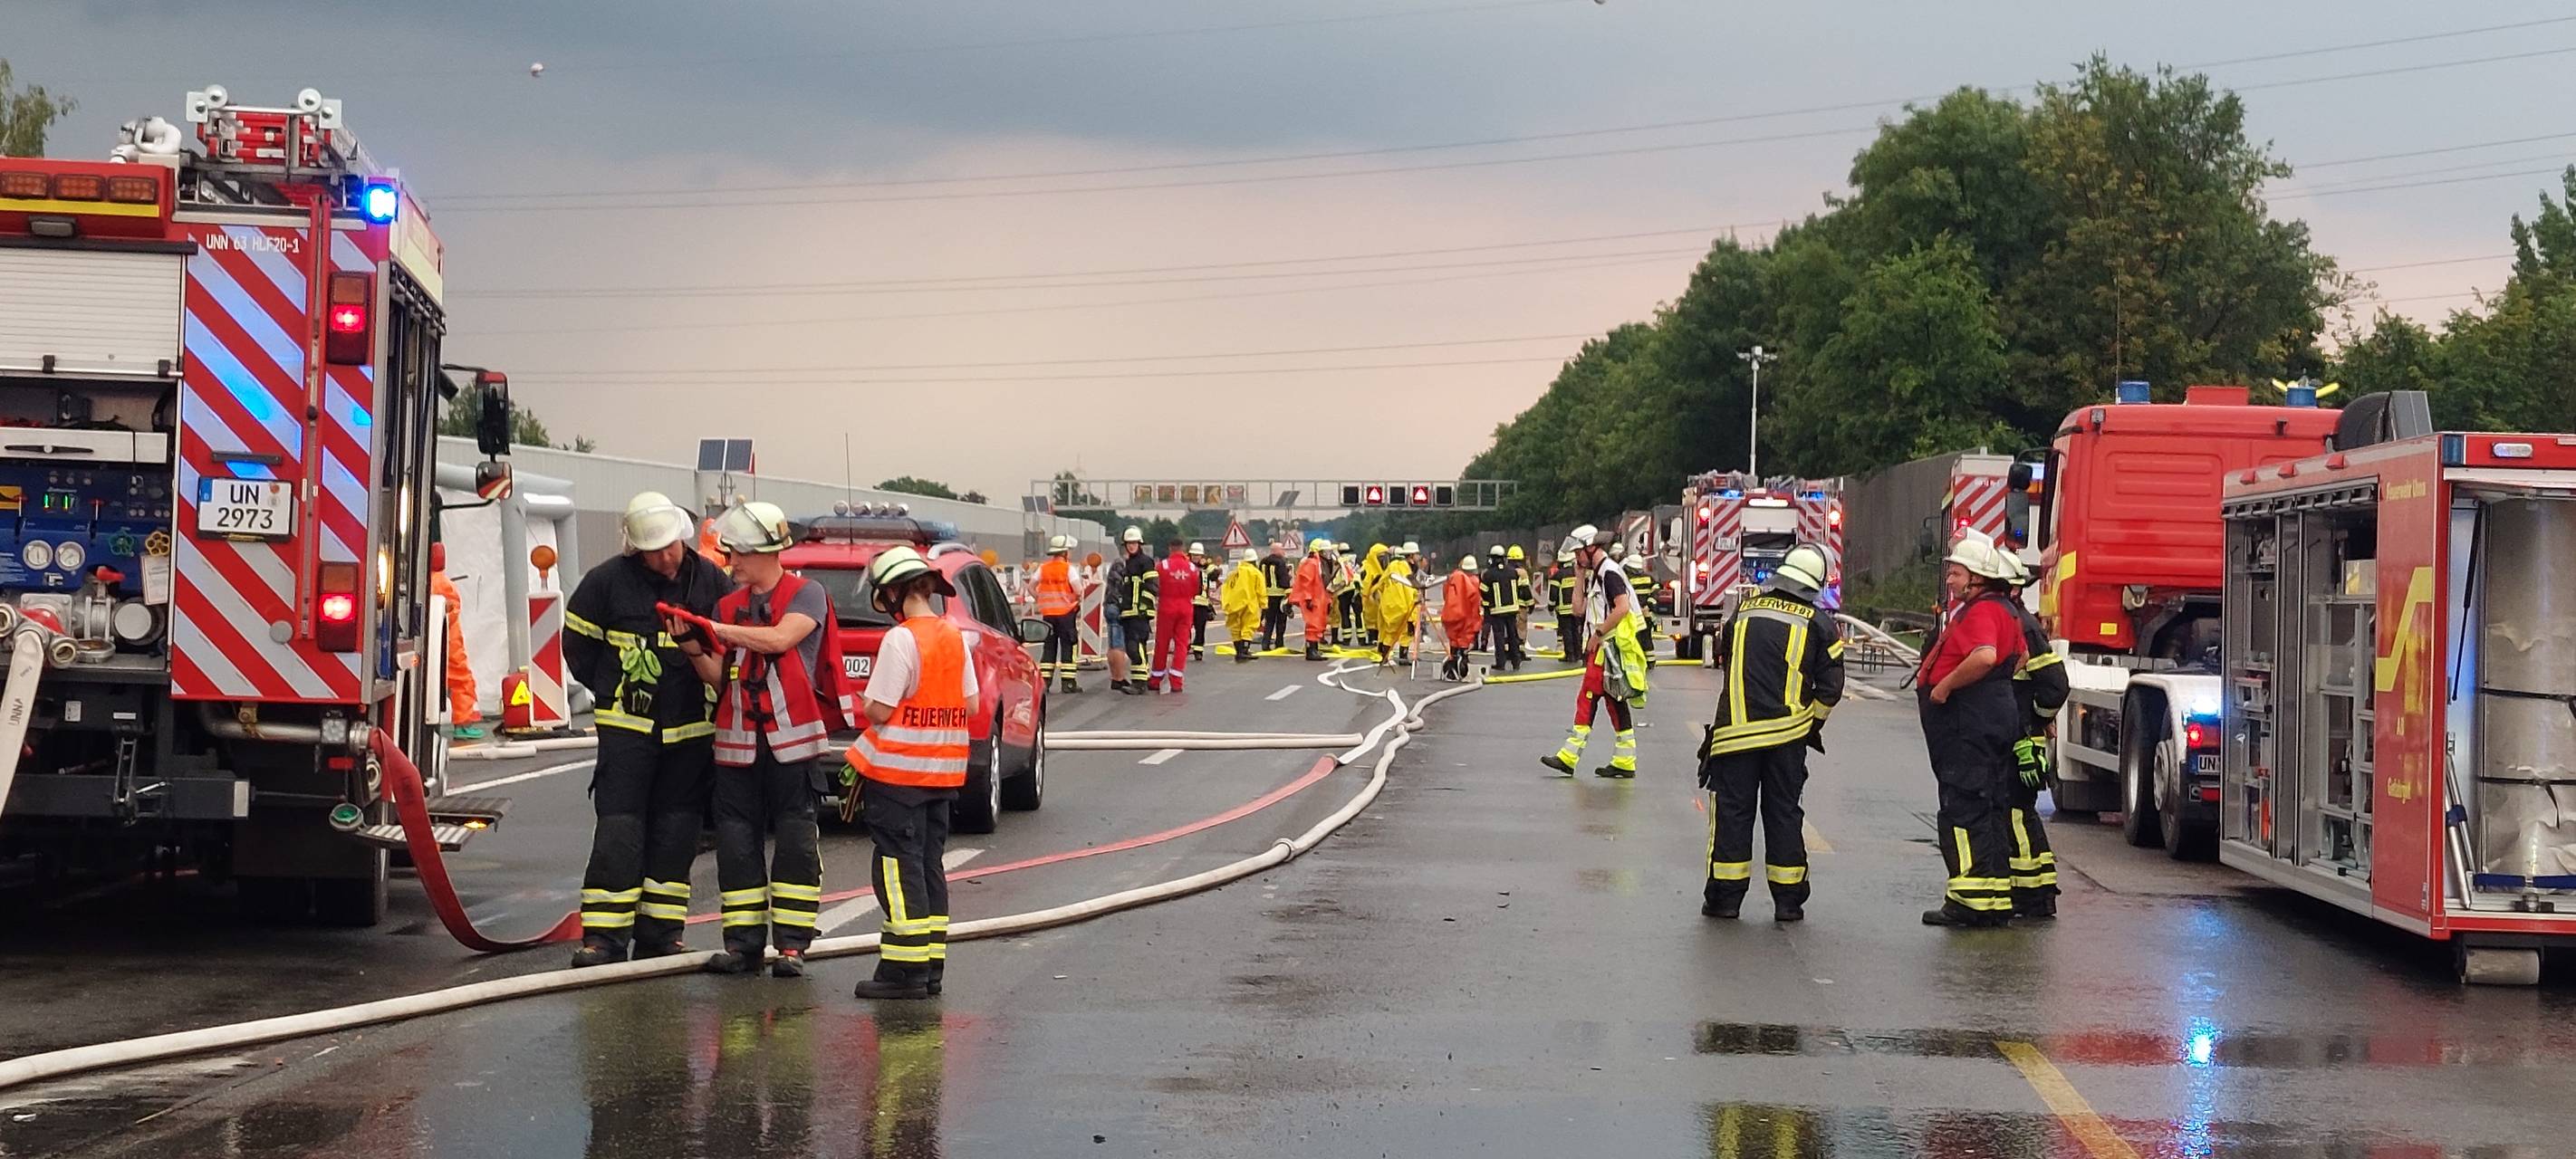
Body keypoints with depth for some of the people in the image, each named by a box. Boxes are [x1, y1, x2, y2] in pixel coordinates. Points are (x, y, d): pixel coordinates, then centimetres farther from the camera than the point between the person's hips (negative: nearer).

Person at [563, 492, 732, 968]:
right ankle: (604, 936, -6)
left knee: (675, 834, 5)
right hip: (628, 726, -3)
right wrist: (610, 690, 5)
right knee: (618, 830, -8)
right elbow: (577, 639, 9)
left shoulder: (710, 580, 2)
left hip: (689, 731, 3)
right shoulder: (609, 581, -4)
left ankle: (659, 933, 12)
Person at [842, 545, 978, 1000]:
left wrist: (865, 702, 4)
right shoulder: (955, 636, 7)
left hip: (898, 770, -7)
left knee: (899, 864, -3)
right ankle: (931, 966, 15)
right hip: (943, 770, 7)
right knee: (929, 862, 13)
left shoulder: (901, 640, -16)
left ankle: (905, 969, -6)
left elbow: (878, 711, -16)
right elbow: (971, 705, 10)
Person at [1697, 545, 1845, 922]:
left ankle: (1726, 896, 6)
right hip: (1788, 733, 0)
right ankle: (1788, 900, 11)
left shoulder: (1744, 610, 6)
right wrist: (1813, 724, 15)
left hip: (1736, 731, 0)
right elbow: (1830, 686, 0)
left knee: (1732, 809, 6)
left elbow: (1723, 652, 22)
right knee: (1784, 812, 8)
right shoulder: (1819, 623, 0)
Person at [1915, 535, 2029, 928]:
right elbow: (2019, 660, 32)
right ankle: (1998, 899, 17)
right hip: (1996, 719, 11)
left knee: (1962, 811, -9)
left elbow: (1985, 656, -34)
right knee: (1989, 813, 13)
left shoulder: (1981, 611, -16)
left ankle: (1971, 901, -11)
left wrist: (1944, 686, -24)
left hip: (1970, 728, -11)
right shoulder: (2003, 610, 19)